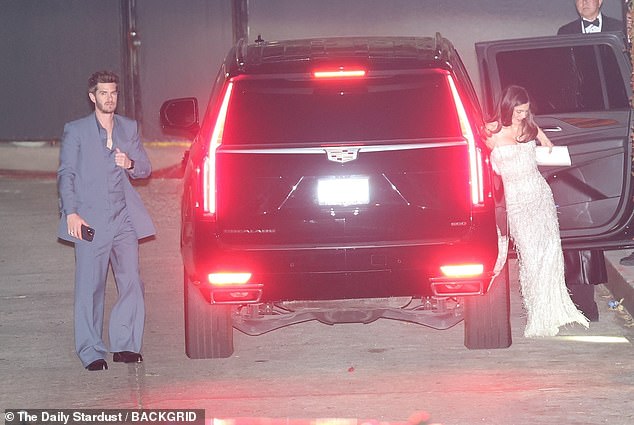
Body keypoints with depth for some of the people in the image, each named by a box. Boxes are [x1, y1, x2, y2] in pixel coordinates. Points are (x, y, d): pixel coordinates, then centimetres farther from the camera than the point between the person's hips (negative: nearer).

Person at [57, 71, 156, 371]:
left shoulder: (129, 128, 15)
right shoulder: (75, 131, 5)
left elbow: (145, 169, 18)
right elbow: (65, 174, 1)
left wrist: (131, 164, -6)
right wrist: (71, 212, -10)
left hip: (124, 219, 3)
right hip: (90, 220, -3)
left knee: (131, 284, -1)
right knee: (90, 287, -4)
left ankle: (125, 346, 10)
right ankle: (91, 353, 2)